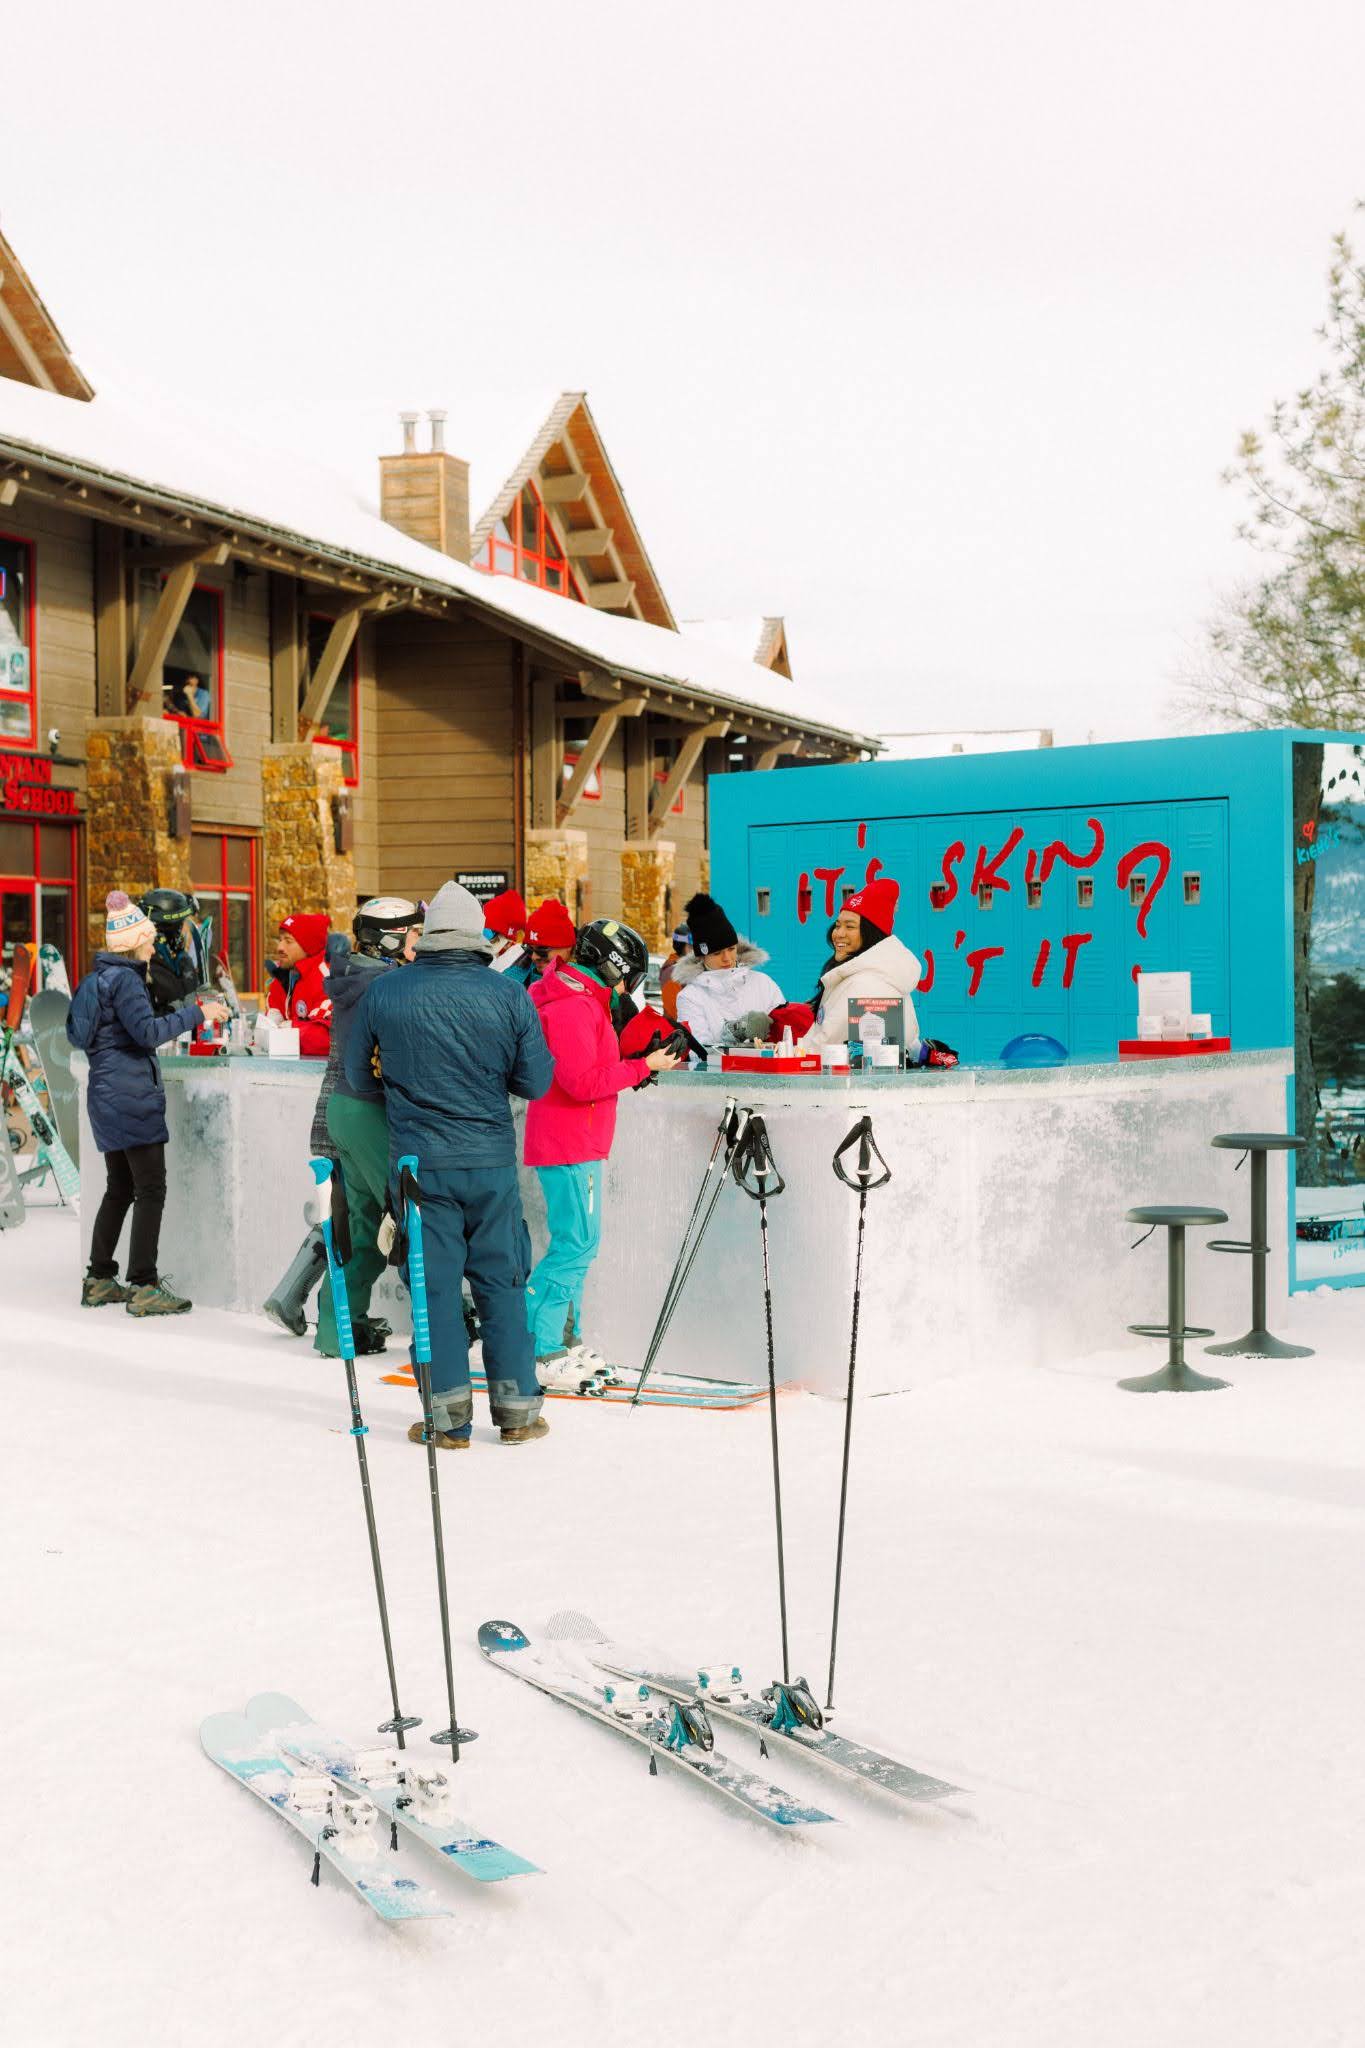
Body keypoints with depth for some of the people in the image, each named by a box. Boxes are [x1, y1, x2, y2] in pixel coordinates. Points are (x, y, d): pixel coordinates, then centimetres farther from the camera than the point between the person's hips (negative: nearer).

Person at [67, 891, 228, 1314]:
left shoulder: (98, 977, 16)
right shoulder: (124, 978, -13)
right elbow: (147, 1031, -20)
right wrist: (196, 1013, -15)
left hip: (107, 1097, 10)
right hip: (133, 1096, -10)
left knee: (119, 1190, 16)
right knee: (151, 1191, -6)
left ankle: (99, 1280, 20)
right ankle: (143, 1287, -6)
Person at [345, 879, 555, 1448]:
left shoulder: (382, 992, -4)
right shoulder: (510, 996, -5)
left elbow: (356, 1074, 7)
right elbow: (536, 1082, 1)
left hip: (417, 1161, 0)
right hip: (492, 1161, 1)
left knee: (434, 1284, 6)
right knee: (501, 1282, 10)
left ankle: (449, 1417, 8)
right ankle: (517, 1409, 15)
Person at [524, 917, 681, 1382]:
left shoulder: (583, 1000, 18)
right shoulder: (573, 1007, -17)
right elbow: (584, 1082, -23)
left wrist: (636, 1066, 8)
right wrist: (643, 1067, -16)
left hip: (577, 1141, 11)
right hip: (570, 1145, -11)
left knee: (578, 1242, 16)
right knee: (577, 1244, -10)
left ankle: (564, 1339, 23)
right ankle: (536, 1351, -7)